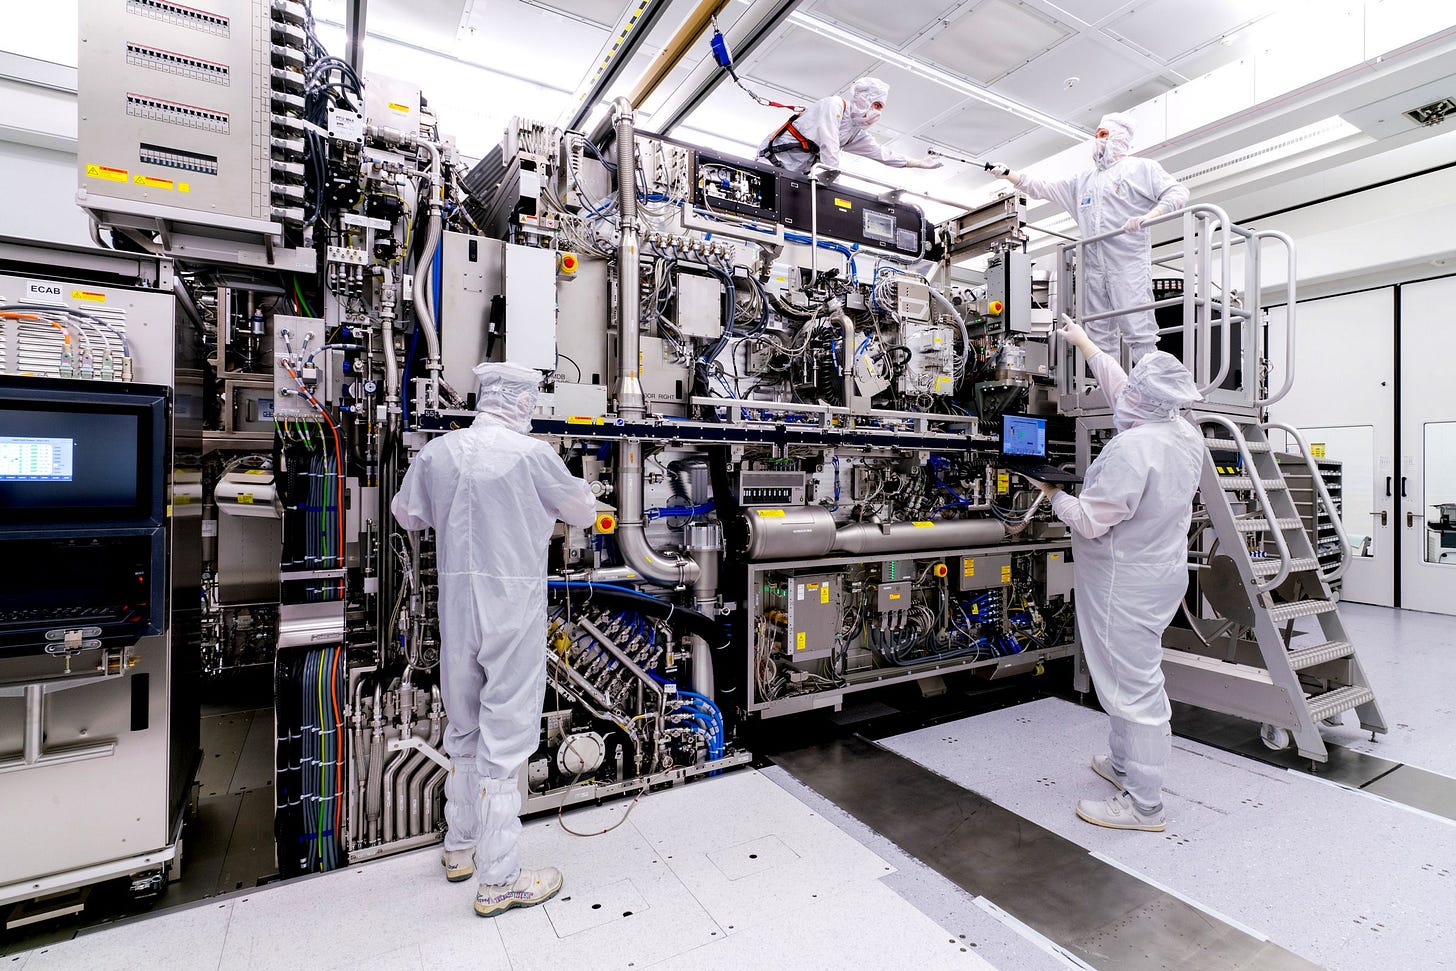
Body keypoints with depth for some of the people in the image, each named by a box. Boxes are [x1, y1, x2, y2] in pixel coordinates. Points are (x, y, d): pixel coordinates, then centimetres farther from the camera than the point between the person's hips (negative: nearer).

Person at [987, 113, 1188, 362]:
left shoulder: (1142, 168, 10)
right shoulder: (1084, 180, 26)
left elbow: (1178, 193, 2)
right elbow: (1044, 188, 21)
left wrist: (1148, 216, -16)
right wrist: (1009, 175, 11)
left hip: (1129, 262, -5)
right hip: (1093, 265, 6)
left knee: (1138, 330, -13)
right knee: (1098, 335, 3)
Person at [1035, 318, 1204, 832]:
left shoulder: (1131, 447, -25)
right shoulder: (1186, 437, 3)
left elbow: (1089, 521, -24)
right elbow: (1122, 387, 16)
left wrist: (1055, 495, -5)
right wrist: (1085, 344, 26)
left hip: (1126, 584, -10)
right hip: (1161, 573, 10)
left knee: (1132, 685, 0)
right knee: (1133, 673, 22)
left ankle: (1143, 805, 12)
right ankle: (1124, 764, 39)